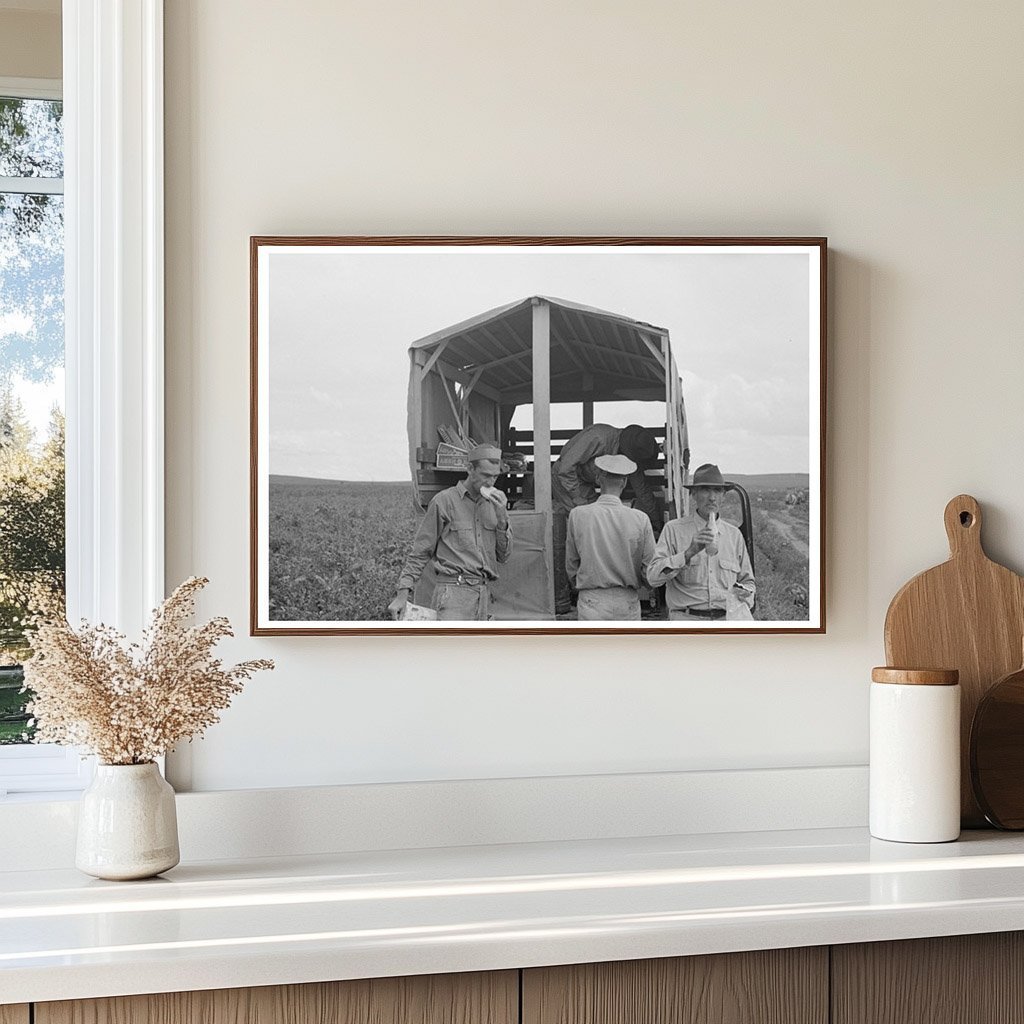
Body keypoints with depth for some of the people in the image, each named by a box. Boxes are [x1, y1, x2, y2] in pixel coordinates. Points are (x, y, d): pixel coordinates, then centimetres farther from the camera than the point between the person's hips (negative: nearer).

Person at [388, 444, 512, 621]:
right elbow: (420, 552, 2)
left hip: (483, 596, 6)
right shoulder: (444, 501, -1)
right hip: (453, 593, -6)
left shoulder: (494, 504, 15)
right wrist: (402, 594, -3)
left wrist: (501, 516, -1)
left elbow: (503, 556, 13)